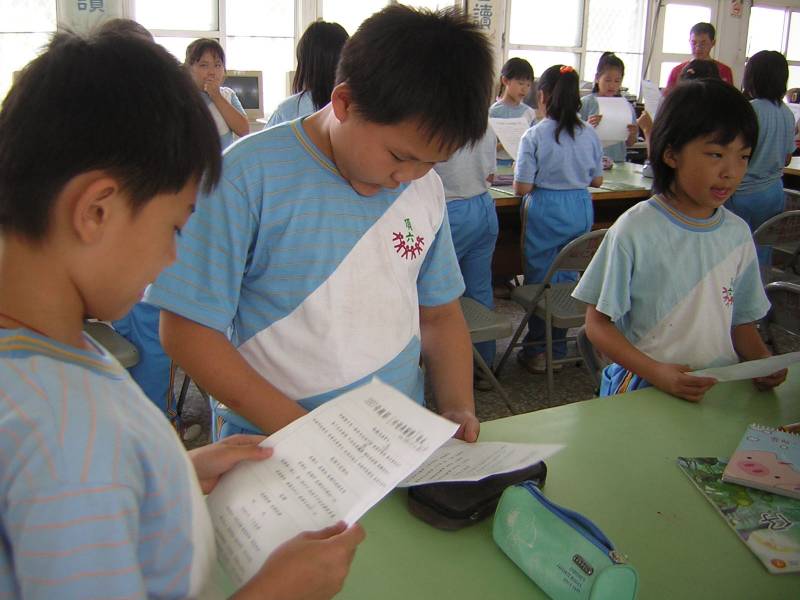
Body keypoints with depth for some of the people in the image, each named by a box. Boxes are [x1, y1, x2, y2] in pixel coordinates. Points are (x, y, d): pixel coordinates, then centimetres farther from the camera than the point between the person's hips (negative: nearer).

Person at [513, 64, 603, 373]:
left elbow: (522, 188, -12)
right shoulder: (590, 134, 1)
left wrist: (518, 174, 9)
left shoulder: (534, 136, -12)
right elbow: (597, 180, 10)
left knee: (539, 279, 8)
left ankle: (537, 352, 16)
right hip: (581, 209, 4)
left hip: (545, 211, -4)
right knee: (567, 278, 15)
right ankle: (558, 349, 25)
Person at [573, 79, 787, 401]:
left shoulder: (738, 233, 7)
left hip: (722, 389, 5)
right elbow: (597, 323, -6)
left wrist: (764, 362, -2)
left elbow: (741, 320, 17)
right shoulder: (635, 230, -9)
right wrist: (656, 373, -17)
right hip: (643, 387, -5)